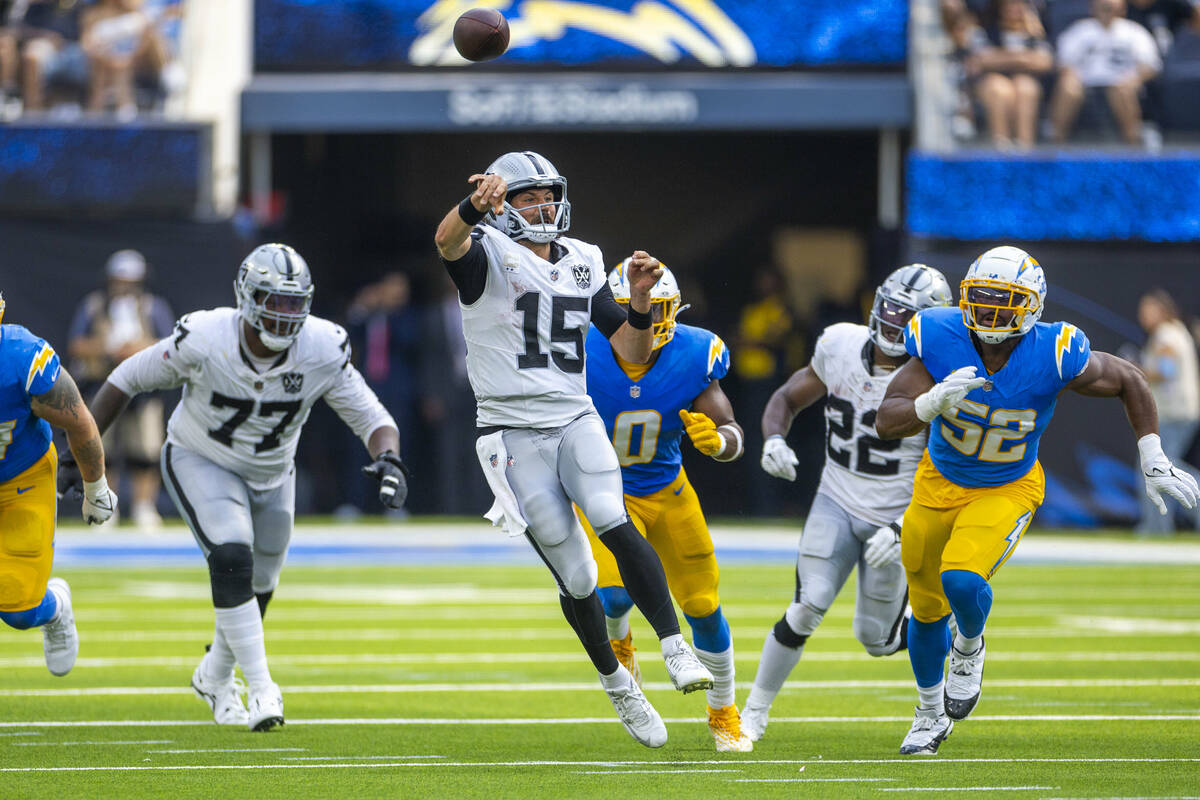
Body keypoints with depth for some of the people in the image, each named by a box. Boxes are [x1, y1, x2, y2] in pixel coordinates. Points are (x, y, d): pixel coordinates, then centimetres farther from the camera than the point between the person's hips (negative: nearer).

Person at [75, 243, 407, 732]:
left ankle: (215, 676, 43)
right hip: (200, 463, -4)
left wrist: (389, 460, -39)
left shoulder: (322, 352, -24)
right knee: (231, 559, -26)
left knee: (257, 588, 14)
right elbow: (128, 379, -14)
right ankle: (262, 688, -23)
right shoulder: (202, 341, -29)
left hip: (271, 474, 4)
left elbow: (372, 418, -17)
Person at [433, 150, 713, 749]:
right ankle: (617, 684, 21)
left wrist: (640, 301, -6)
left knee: (613, 523, -26)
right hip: (513, 432, -3)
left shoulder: (581, 265, 12)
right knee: (576, 578, -1)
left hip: (575, 420, 3)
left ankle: (675, 649, -28)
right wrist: (476, 205, -52)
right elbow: (448, 243, -30)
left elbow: (633, 356, 13)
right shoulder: (488, 255, -4)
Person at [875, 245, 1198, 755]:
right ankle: (931, 712, 44)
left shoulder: (1054, 356, -26)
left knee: (962, 580, -28)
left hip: (1007, 491, -2)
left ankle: (969, 646, 9)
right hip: (940, 483, 2)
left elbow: (1129, 383, -7)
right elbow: (887, 423, -27)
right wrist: (935, 401, -47)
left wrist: (1154, 464, -7)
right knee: (927, 607, 16)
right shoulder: (939, 340, -24)